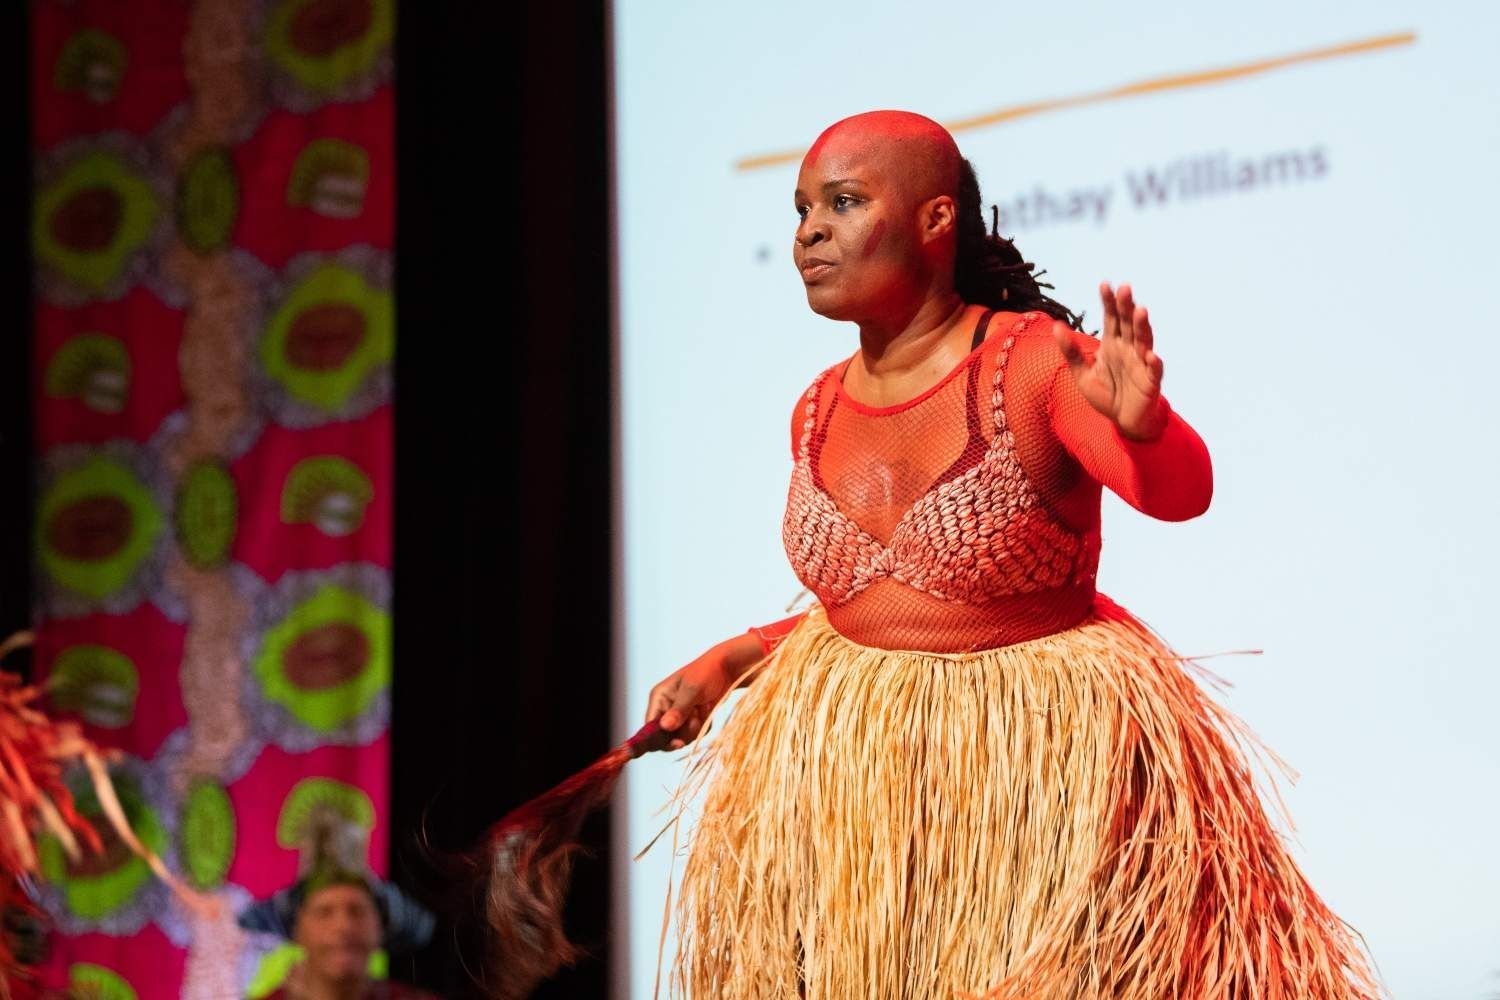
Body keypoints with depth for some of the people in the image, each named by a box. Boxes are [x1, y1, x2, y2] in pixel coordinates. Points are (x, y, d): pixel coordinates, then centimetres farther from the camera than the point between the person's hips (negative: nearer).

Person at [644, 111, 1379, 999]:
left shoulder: (1035, 361, -13)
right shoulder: (819, 415, 4)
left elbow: (1180, 492, -26)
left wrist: (1142, 422, -47)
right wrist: (724, 663, 4)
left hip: (1041, 751, -5)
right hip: (845, 753, 5)